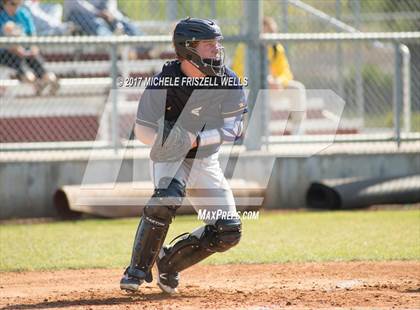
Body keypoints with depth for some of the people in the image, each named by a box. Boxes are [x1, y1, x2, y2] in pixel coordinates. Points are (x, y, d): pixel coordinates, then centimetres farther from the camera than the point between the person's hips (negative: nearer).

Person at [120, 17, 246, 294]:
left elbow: (233, 128, -13)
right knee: (166, 199, -35)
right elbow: (144, 131, -13)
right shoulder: (164, 84, -20)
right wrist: (171, 137, -33)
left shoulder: (228, 82, -12)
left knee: (228, 234, -3)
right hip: (169, 157, -4)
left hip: (206, 160, 4)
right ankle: (138, 269, -22)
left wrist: (196, 139, -28)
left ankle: (169, 262, 17)